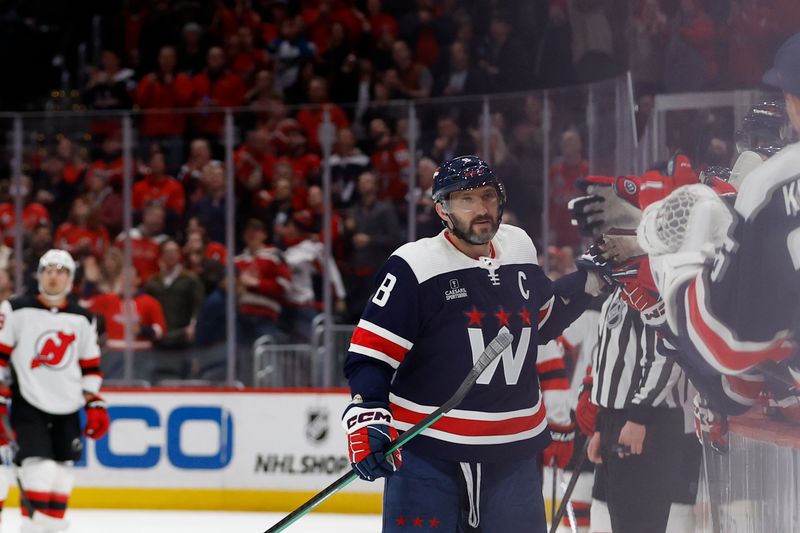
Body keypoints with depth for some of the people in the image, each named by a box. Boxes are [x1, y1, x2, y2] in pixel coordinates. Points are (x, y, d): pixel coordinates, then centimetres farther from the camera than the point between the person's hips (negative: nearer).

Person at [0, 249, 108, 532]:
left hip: (66, 409, 5)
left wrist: (95, 405, 8)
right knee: (40, 468, -19)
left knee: (61, 475, 8)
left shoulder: (82, 319, 8)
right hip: (28, 405, -5)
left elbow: (91, 366, 14)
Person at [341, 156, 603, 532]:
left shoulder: (520, 250, 8)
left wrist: (590, 279, 18)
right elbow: (369, 355, -11)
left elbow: (542, 319, 27)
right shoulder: (414, 268, -11)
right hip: (427, 451, -6)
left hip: (513, 451, 6)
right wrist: (366, 417, -24)